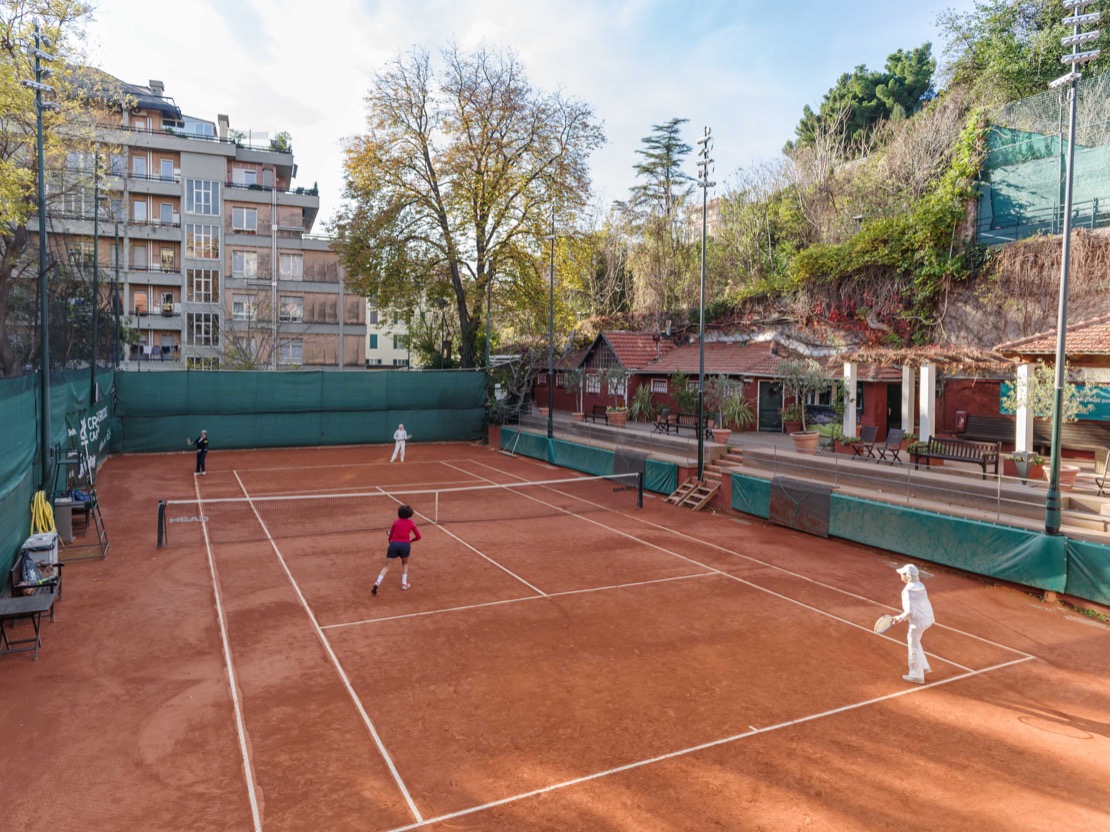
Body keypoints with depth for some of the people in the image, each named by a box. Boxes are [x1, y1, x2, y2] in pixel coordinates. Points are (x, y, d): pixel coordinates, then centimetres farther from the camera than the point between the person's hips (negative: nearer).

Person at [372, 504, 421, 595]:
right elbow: (418, 536, 15)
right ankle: (404, 583, 19)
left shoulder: (396, 522, 15)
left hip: (394, 544, 0)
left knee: (387, 566, 5)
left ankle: (377, 583, -14)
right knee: (405, 563, 27)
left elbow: (390, 537, 15)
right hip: (405, 545, 0)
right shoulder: (411, 523, 14)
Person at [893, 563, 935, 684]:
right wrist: (906, 615, 13)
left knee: (914, 648, 10)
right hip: (928, 618, 8)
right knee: (912, 640, 27)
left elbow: (909, 611, -25)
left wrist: (900, 617, -9)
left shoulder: (907, 591, -21)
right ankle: (924, 667, 35)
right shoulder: (920, 586, 3)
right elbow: (921, 605, 12)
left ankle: (917, 675, 24)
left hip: (918, 621, -8)